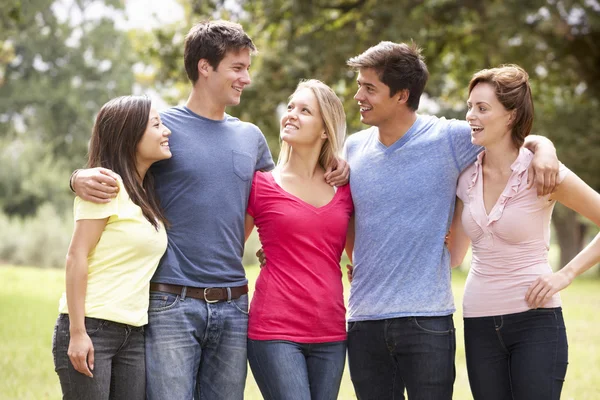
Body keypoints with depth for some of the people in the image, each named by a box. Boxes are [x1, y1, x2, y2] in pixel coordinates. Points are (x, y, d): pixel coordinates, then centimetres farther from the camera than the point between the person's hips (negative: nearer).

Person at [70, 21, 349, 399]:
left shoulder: (252, 137, 14)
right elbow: (111, 176, 4)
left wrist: (329, 173, 10)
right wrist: (81, 178, -21)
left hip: (232, 306, 5)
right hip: (172, 302, -5)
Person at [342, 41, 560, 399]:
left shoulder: (449, 138, -5)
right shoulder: (353, 149, 7)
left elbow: (527, 139, 6)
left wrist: (545, 150, -14)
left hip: (427, 320, -4)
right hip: (364, 320, 4)